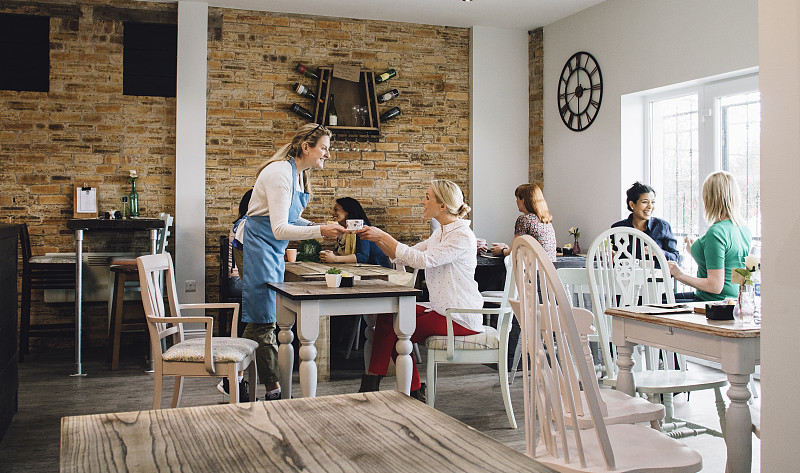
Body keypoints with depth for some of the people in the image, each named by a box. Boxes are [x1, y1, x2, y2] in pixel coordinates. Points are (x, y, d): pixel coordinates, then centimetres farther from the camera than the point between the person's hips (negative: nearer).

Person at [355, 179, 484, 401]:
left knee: (398, 333, -12)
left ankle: (414, 391, 7)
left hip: (461, 318, -9)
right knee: (387, 315, -7)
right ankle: (371, 385, -1)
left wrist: (384, 236, -23)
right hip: (442, 308, 9)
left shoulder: (462, 236, -17)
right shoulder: (440, 234, 14)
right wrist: (377, 239, -3)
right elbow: (403, 257, 12)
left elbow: (422, 260, -27)